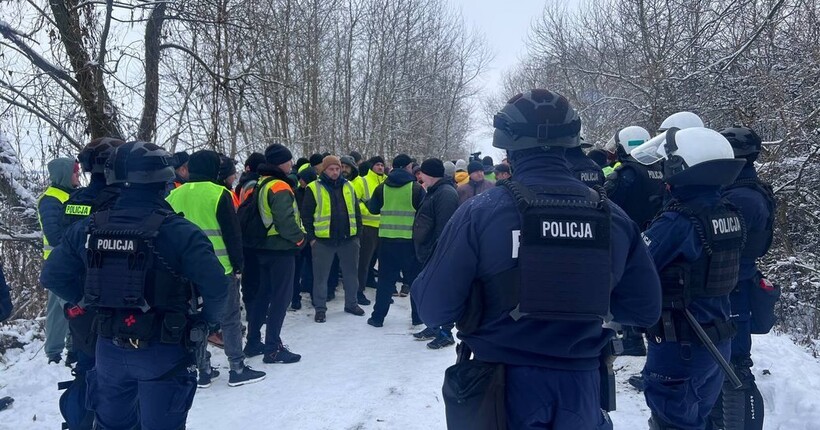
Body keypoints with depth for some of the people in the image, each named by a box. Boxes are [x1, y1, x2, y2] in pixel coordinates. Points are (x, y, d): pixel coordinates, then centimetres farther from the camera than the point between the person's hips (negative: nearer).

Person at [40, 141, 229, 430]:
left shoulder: (88, 228, -3)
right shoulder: (178, 232, -19)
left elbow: (52, 275, 4)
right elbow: (215, 285, -24)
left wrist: (89, 302, 13)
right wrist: (207, 321, -5)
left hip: (109, 349, 5)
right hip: (162, 352, -4)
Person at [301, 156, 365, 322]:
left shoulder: (348, 186, 9)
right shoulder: (314, 188, -4)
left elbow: (356, 211, 13)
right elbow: (306, 215, -3)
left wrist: (357, 233, 8)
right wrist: (311, 237, -7)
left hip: (348, 239, 4)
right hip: (323, 240, -4)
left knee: (351, 273, 13)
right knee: (321, 276, 4)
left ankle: (351, 303, 28)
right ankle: (320, 308, 15)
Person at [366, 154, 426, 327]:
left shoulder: (382, 187, 3)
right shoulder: (416, 188, -6)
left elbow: (373, 209, 13)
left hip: (387, 239, 2)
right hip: (410, 239, -2)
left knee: (386, 279, 11)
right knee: (415, 278, 12)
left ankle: (378, 316, 12)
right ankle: (418, 316, 18)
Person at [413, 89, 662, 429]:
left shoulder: (481, 213, -16)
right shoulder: (613, 217, -6)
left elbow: (434, 310, -15)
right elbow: (646, 310, 1)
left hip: (502, 393, -2)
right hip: (581, 392, 3)